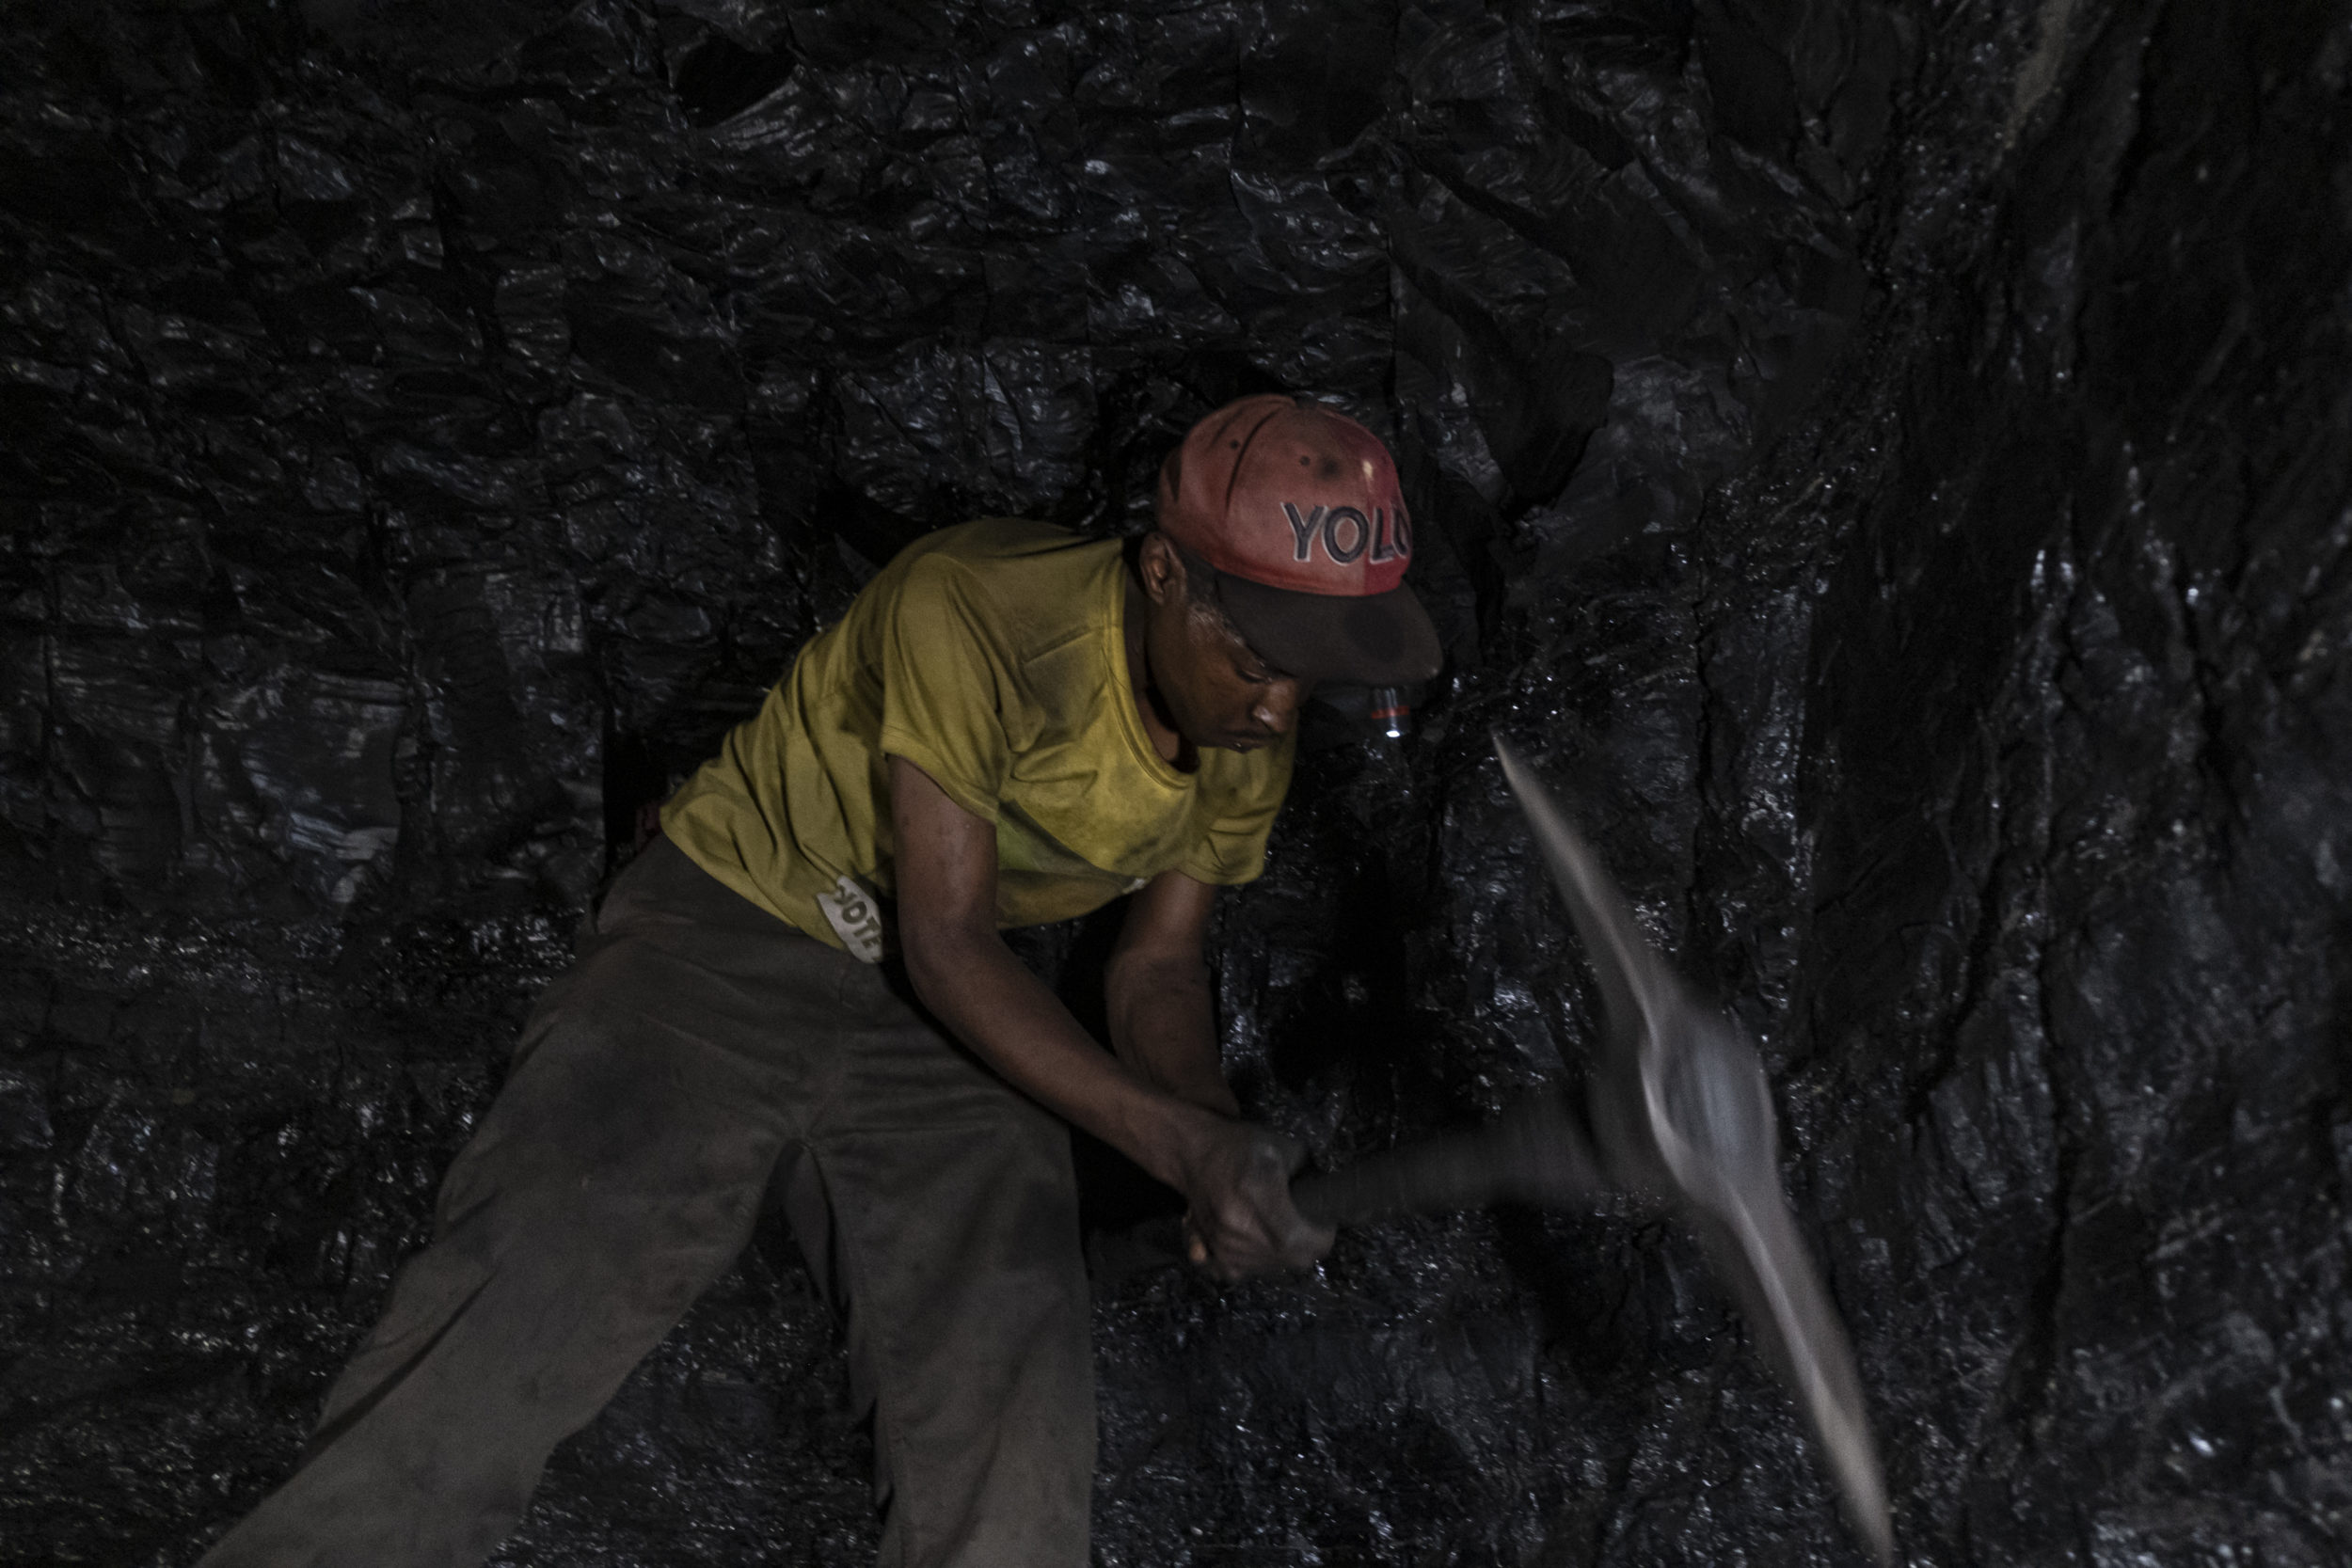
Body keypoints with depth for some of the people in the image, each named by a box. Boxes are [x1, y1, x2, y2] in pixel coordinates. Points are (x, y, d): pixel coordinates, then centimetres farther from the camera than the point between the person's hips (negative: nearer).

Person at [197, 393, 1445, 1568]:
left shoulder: (1249, 752, -4)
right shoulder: (973, 612, -26)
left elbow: (1157, 964, 6)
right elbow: (944, 942, -24)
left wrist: (1214, 1141, -15)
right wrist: (1173, 1137, -30)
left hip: (944, 1021, 5)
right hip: (732, 932, -4)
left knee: (1011, 1401, -15)